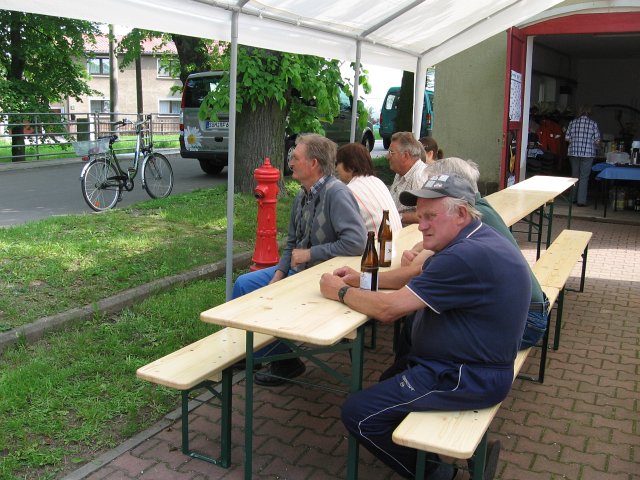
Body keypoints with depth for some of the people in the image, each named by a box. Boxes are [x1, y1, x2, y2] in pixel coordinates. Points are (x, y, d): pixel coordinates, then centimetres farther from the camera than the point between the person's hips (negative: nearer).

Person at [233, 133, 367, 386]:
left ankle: (284, 362, 4)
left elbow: (357, 241, -31)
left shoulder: (336, 193, -21)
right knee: (244, 284, 9)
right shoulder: (302, 195, 6)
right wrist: (279, 273, 0)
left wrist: (310, 253, -22)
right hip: (296, 270, 9)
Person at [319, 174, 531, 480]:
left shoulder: (467, 256, -27)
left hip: (466, 378, -11)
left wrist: (340, 292, -8)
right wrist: (361, 278, 4)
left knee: (357, 414, -10)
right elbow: (415, 275, 17)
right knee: (388, 373, 29)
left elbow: (388, 309, -25)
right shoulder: (475, 240, 7)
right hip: (473, 362, 11)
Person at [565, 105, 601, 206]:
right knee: (584, 177, 2)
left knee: (575, 175, 15)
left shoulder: (572, 122, 1)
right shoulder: (593, 124, -4)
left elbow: (567, 138, 3)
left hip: (574, 152, 3)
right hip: (588, 153, -3)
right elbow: (597, 141, -4)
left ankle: (573, 198, 23)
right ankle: (581, 200, 0)